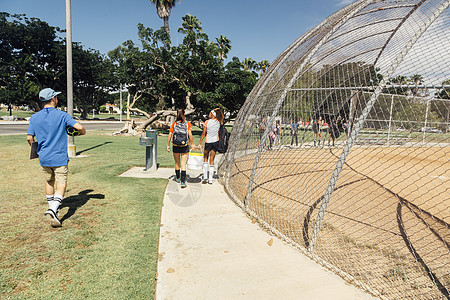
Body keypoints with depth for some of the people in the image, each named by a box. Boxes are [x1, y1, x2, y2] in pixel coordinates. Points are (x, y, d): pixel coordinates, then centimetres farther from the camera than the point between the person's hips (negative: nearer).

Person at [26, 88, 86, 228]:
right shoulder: (62, 115, -9)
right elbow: (79, 127, -17)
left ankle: (52, 207, 35)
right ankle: (53, 210, -18)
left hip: (44, 158, 5)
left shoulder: (34, 117, 2)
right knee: (61, 185, 0)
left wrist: (36, 149, 20)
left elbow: (29, 138, 1)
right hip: (60, 158, -4)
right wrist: (83, 132, 6)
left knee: (49, 182, 22)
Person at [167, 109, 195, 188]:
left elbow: (170, 135, -2)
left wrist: (168, 145, 4)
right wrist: (192, 144, -4)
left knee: (177, 163, 18)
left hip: (175, 146, 2)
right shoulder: (188, 124, -4)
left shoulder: (174, 124, 1)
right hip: (185, 147, -2)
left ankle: (178, 178, 36)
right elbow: (190, 135, -13)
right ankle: (183, 182, -7)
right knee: (183, 164, -1)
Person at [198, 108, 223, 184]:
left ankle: (205, 177, 8)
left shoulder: (207, 122, -8)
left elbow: (203, 134, -9)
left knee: (205, 157, 17)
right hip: (215, 142, 3)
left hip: (208, 142, -3)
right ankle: (210, 179, 6)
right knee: (212, 160, 7)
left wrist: (199, 143, -5)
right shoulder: (218, 122, 1)